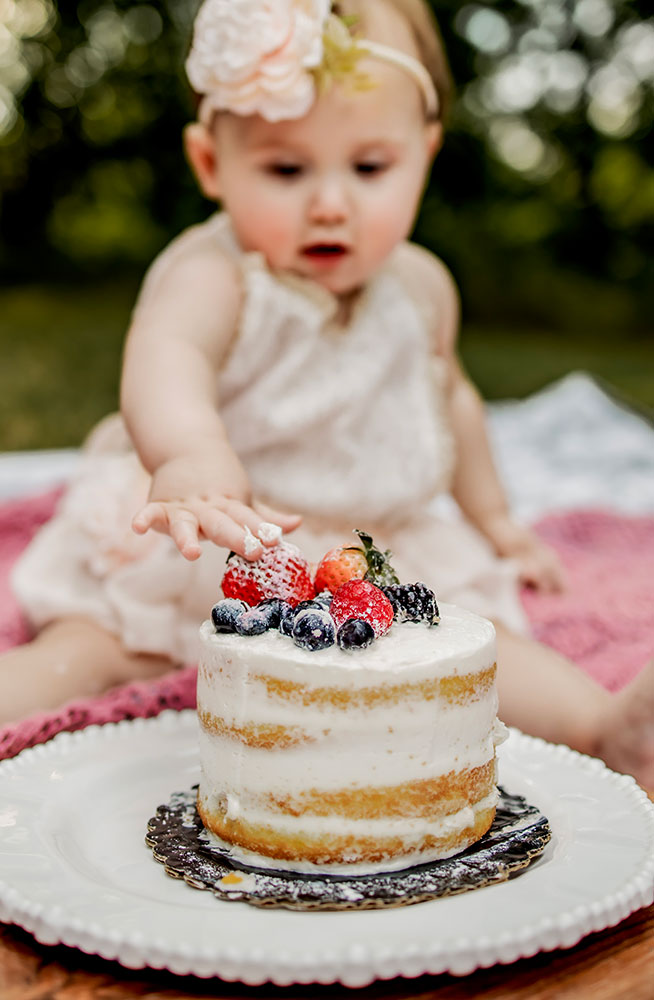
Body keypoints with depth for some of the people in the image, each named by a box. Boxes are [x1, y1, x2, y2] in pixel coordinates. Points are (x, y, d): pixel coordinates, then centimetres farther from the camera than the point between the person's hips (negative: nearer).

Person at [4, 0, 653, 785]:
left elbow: (448, 393, 20)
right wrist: (188, 456, -70)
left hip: (384, 552, 4)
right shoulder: (211, 278, -23)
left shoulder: (420, 286, 0)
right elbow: (164, 358, -47)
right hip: (207, 550, -4)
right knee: (100, 642, -24)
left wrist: (493, 517, 28)